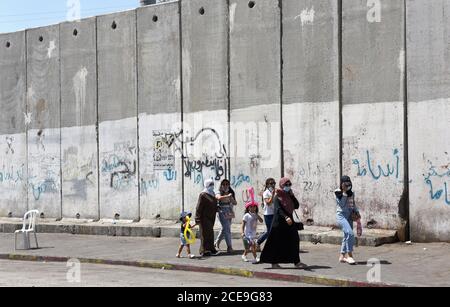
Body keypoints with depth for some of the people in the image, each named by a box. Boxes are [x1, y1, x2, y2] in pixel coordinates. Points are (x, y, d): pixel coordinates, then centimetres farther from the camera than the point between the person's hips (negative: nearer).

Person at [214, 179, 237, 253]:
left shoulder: (231, 193, 12)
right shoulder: (219, 193, -2)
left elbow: (235, 203, 6)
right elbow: (219, 198, -26)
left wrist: (231, 198, -12)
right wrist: (227, 196, -32)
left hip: (229, 213, 6)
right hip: (222, 212, -6)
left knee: (224, 229, 14)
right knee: (227, 229, -11)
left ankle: (216, 243, 31)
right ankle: (229, 246, -9)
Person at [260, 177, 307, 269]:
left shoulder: (289, 196, 12)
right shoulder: (277, 197, -8)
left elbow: (297, 206, 4)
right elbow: (278, 209, -23)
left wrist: (292, 195, -4)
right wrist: (286, 217, -39)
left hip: (289, 221, 6)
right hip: (280, 222, -6)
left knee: (294, 241, 2)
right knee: (277, 243, 0)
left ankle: (296, 262, 6)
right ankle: (274, 262, 9)